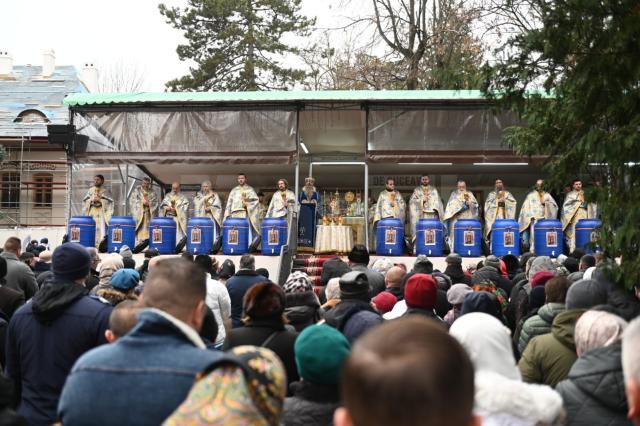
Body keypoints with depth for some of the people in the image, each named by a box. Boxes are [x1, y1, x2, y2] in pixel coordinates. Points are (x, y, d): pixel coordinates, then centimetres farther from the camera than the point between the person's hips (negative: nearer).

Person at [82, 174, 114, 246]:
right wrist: (91, 200, -6)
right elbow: (84, 201, 13)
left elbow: (110, 202, -4)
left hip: (101, 214, -3)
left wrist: (100, 200, -12)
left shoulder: (106, 191, 4)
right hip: (91, 213, 3)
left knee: (101, 231, -12)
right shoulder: (90, 190, 15)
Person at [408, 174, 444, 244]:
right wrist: (421, 200, -8)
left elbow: (438, 202, 11)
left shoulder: (434, 190, 16)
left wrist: (436, 210, -4)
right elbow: (412, 201, 3)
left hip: (432, 215, 1)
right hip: (420, 215, -1)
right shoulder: (417, 190, 13)